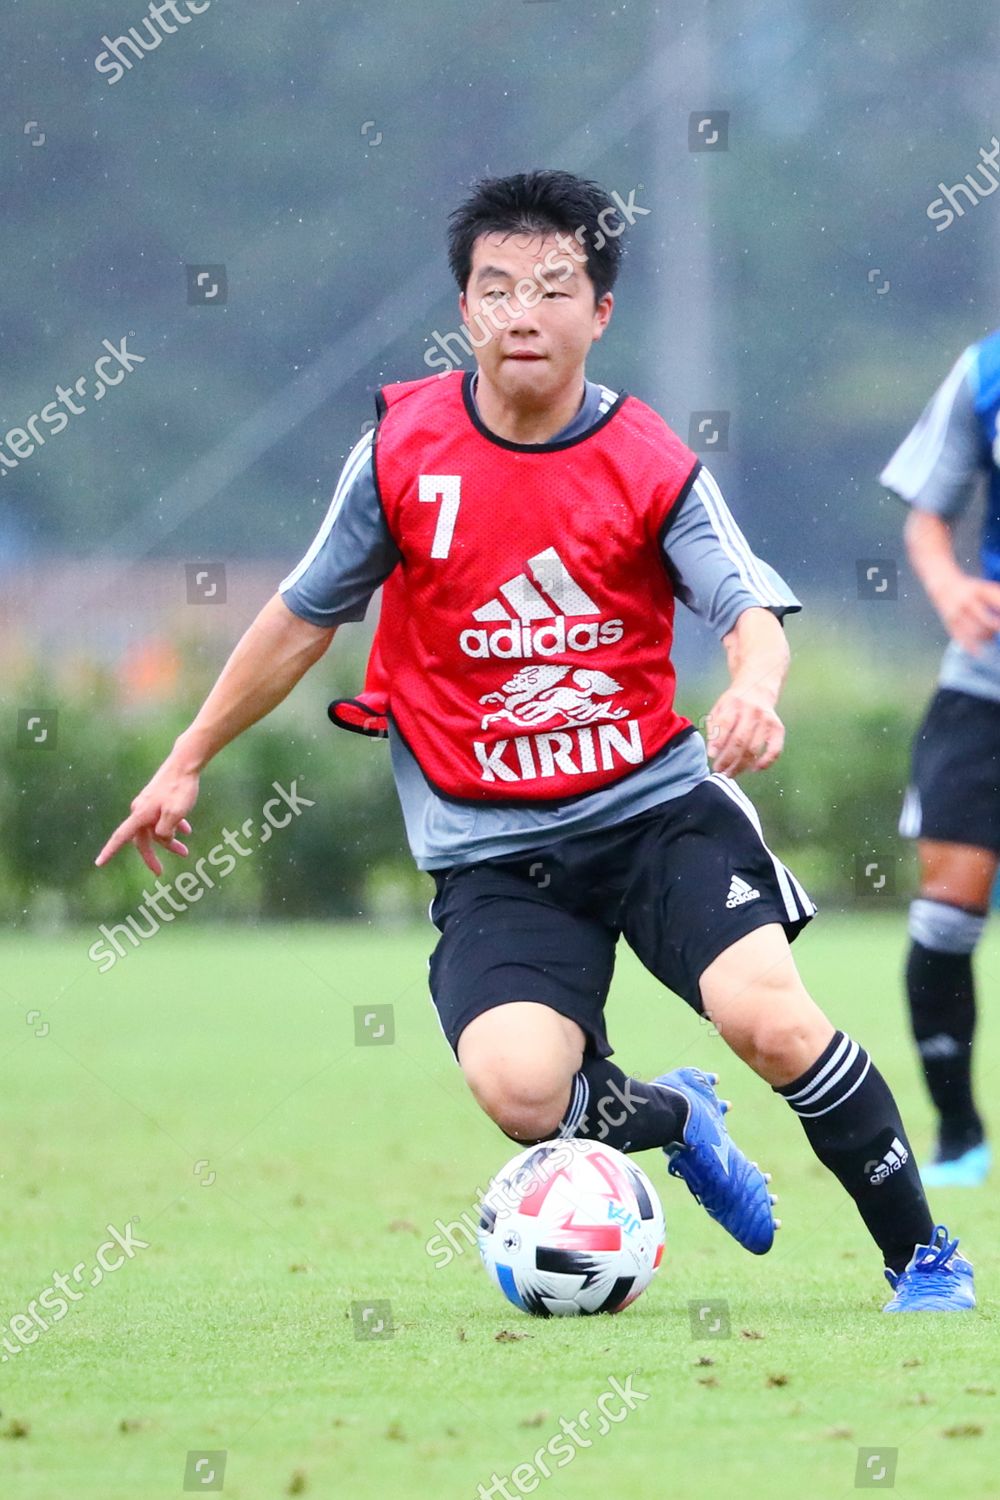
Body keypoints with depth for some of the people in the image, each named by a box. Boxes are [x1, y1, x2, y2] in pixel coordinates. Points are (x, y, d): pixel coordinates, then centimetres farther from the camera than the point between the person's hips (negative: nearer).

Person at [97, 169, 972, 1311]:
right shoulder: (403, 447, -1)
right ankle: (671, 1118, 14)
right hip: (492, 847, 1)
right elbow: (304, 616, 11)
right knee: (519, 1092, -23)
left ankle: (921, 1255, 0)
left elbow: (750, 609, -13)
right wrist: (187, 760, 17)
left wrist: (754, 688, -38)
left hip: (656, 799, -1)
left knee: (770, 1019, -23)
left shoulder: (653, 466, -4)